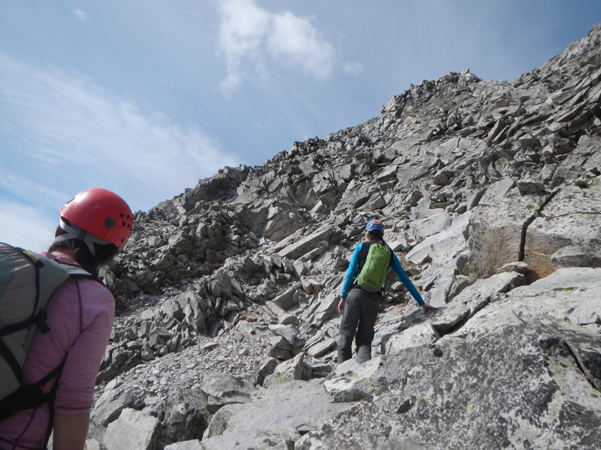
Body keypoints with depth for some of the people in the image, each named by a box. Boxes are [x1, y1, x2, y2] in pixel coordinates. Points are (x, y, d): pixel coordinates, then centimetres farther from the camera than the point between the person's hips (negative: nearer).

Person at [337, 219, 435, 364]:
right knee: (365, 339, 11)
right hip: (373, 298, 2)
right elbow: (405, 280, 15)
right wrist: (422, 303, 20)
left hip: (355, 293, -2)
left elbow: (350, 273, 0)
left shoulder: (361, 247, 8)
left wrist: (343, 297, 3)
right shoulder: (390, 254, 14)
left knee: (346, 335, 6)